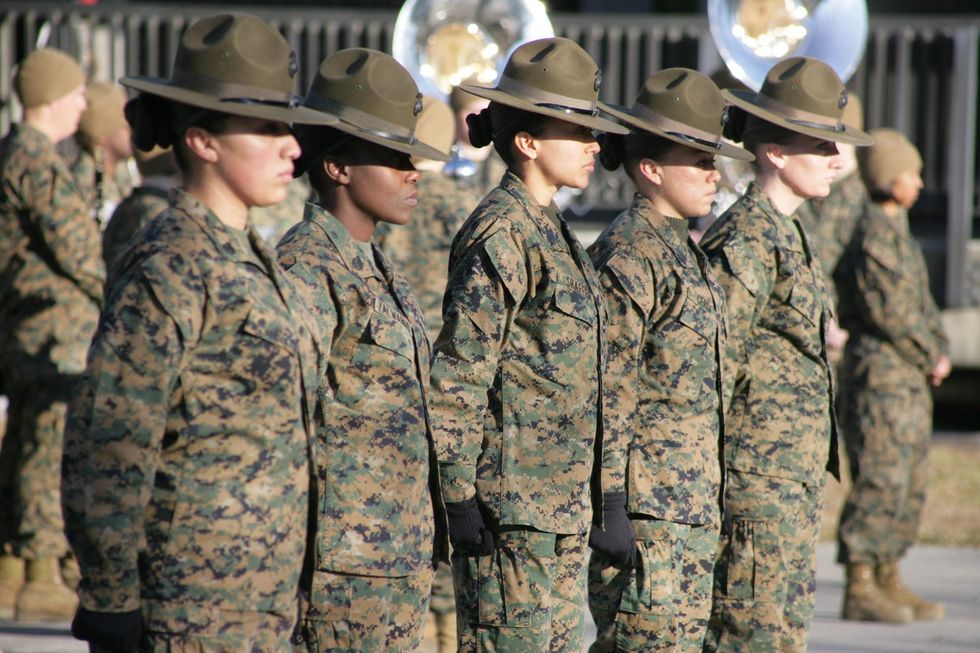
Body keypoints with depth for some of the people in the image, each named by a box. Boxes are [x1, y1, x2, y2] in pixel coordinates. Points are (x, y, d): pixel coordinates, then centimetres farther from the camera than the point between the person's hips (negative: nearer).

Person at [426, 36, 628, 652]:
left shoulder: (551, 231, 15)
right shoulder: (502, 234, -13)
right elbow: (458, 374, -17)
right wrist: (460, 498, -19)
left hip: (564, 502, 9)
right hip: (512, 500, -9)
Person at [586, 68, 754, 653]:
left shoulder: (686, 250, 17)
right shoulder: (629, 255, -12)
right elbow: (608, 391, -17)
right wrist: (609, 507, -21)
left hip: (694, 508, 10)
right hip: (646, 506, -10)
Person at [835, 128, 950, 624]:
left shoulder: (898, 231, 17)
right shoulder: (871, 234, -13)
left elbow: (921, 303, 21)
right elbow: (889, 310, -18)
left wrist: (938, 349, 5)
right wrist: (931, 356, -9)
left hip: (910, 378, 10)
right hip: (880, 373, -10)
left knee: (911, 484, 12)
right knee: (880, 481, -10)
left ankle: (888, 582, 17)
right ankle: (860, 588, -8)